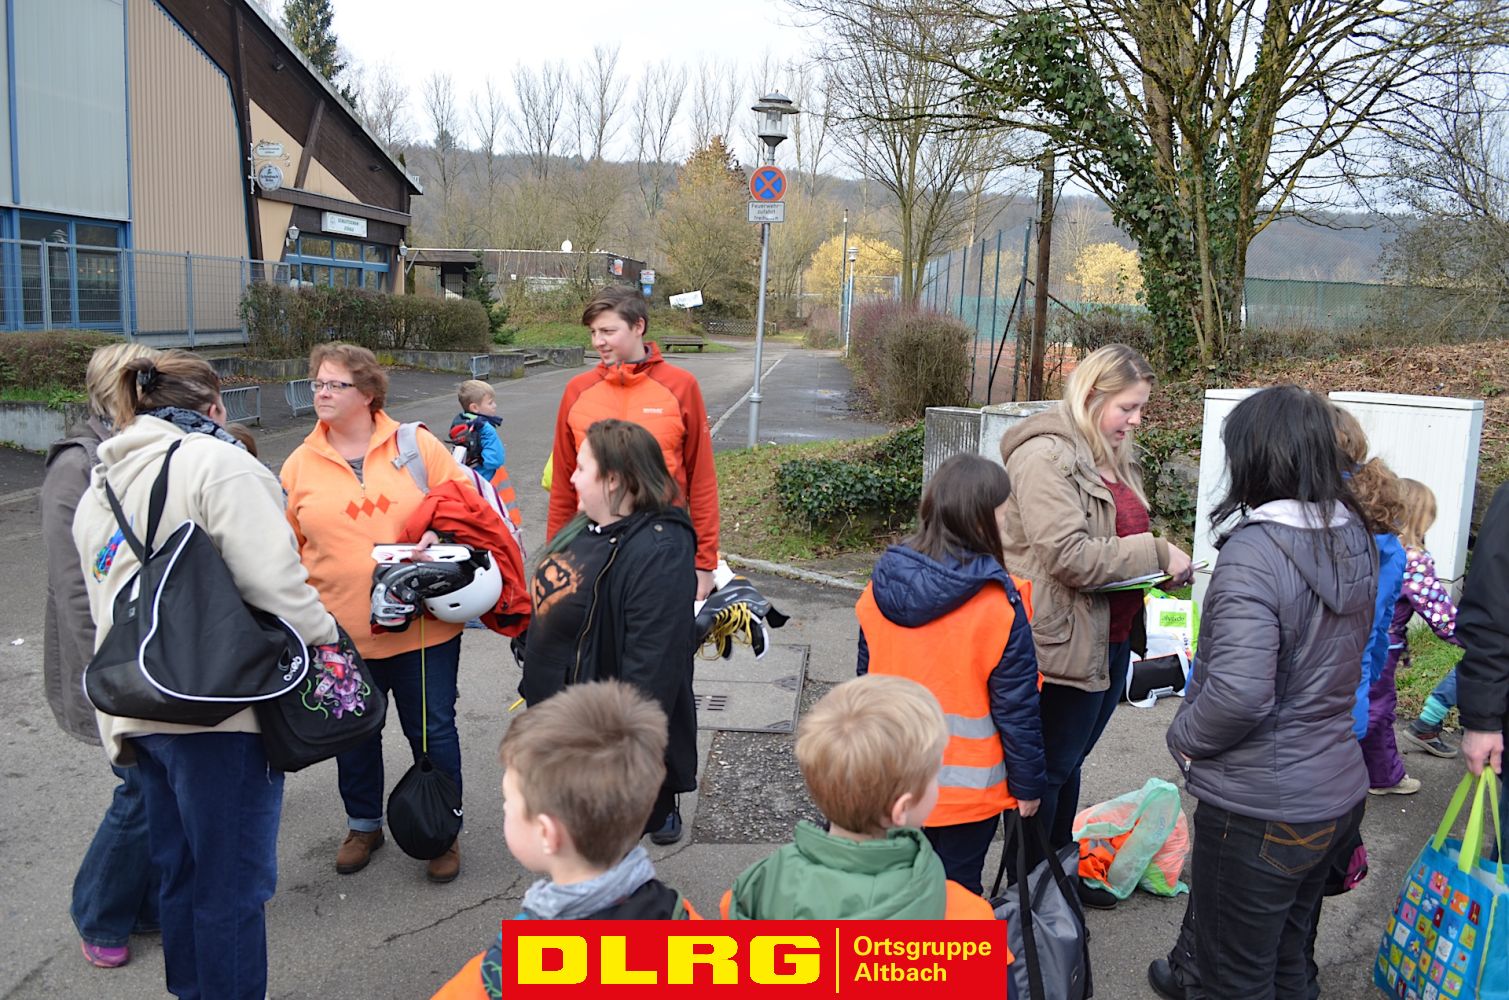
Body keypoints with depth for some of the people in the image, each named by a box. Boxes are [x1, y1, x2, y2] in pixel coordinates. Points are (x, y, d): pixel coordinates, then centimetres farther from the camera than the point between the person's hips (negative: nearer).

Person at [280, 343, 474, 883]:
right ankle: (363, 824, 40)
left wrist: (441, 537, -15)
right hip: (341, 632, 2)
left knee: (434, 732, 8)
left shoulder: (416, 445, -2)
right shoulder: (300, 464, 3)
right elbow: (286, 547, 8)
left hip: (424, 627, -2)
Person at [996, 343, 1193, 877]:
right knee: (1047, 769, 3)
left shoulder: (1113, 457, 14)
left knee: (1069, 759, 21)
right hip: (1064, 642, -9)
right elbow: (1069, 555, -26)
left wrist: (1163, 568, 7)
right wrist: (1158, 554, -20)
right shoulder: (1046, 455, -18)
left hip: (1110, 639, 9)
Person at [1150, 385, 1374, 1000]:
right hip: (1338, 794, 8)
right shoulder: (1356, 540, 2)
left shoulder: (1254, 552, -25)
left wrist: (1184, 736, -12)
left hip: (1259, 809, -8)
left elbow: (1239, 695, -31)